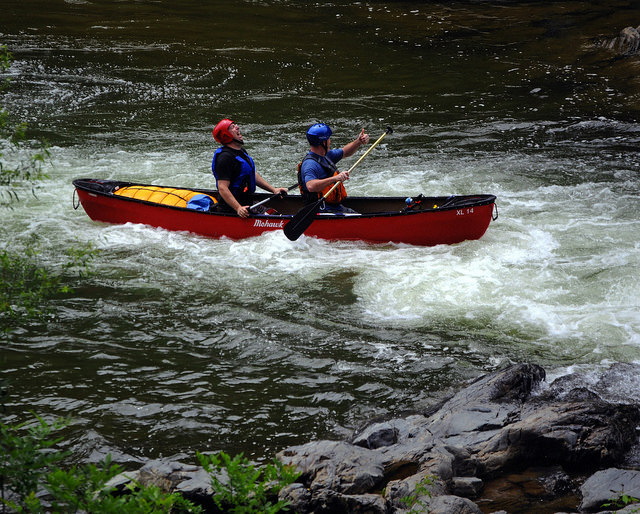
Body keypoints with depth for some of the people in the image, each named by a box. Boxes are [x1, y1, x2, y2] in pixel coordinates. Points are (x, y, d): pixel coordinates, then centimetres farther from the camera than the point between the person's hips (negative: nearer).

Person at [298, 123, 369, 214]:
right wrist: (335, 178, -41)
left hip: (336, 207, 10)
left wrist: (359, 141, 11)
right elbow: (311, 186, -35)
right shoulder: (310, 164, -18)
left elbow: (345, 152, 29)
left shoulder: (325, 155, 14)